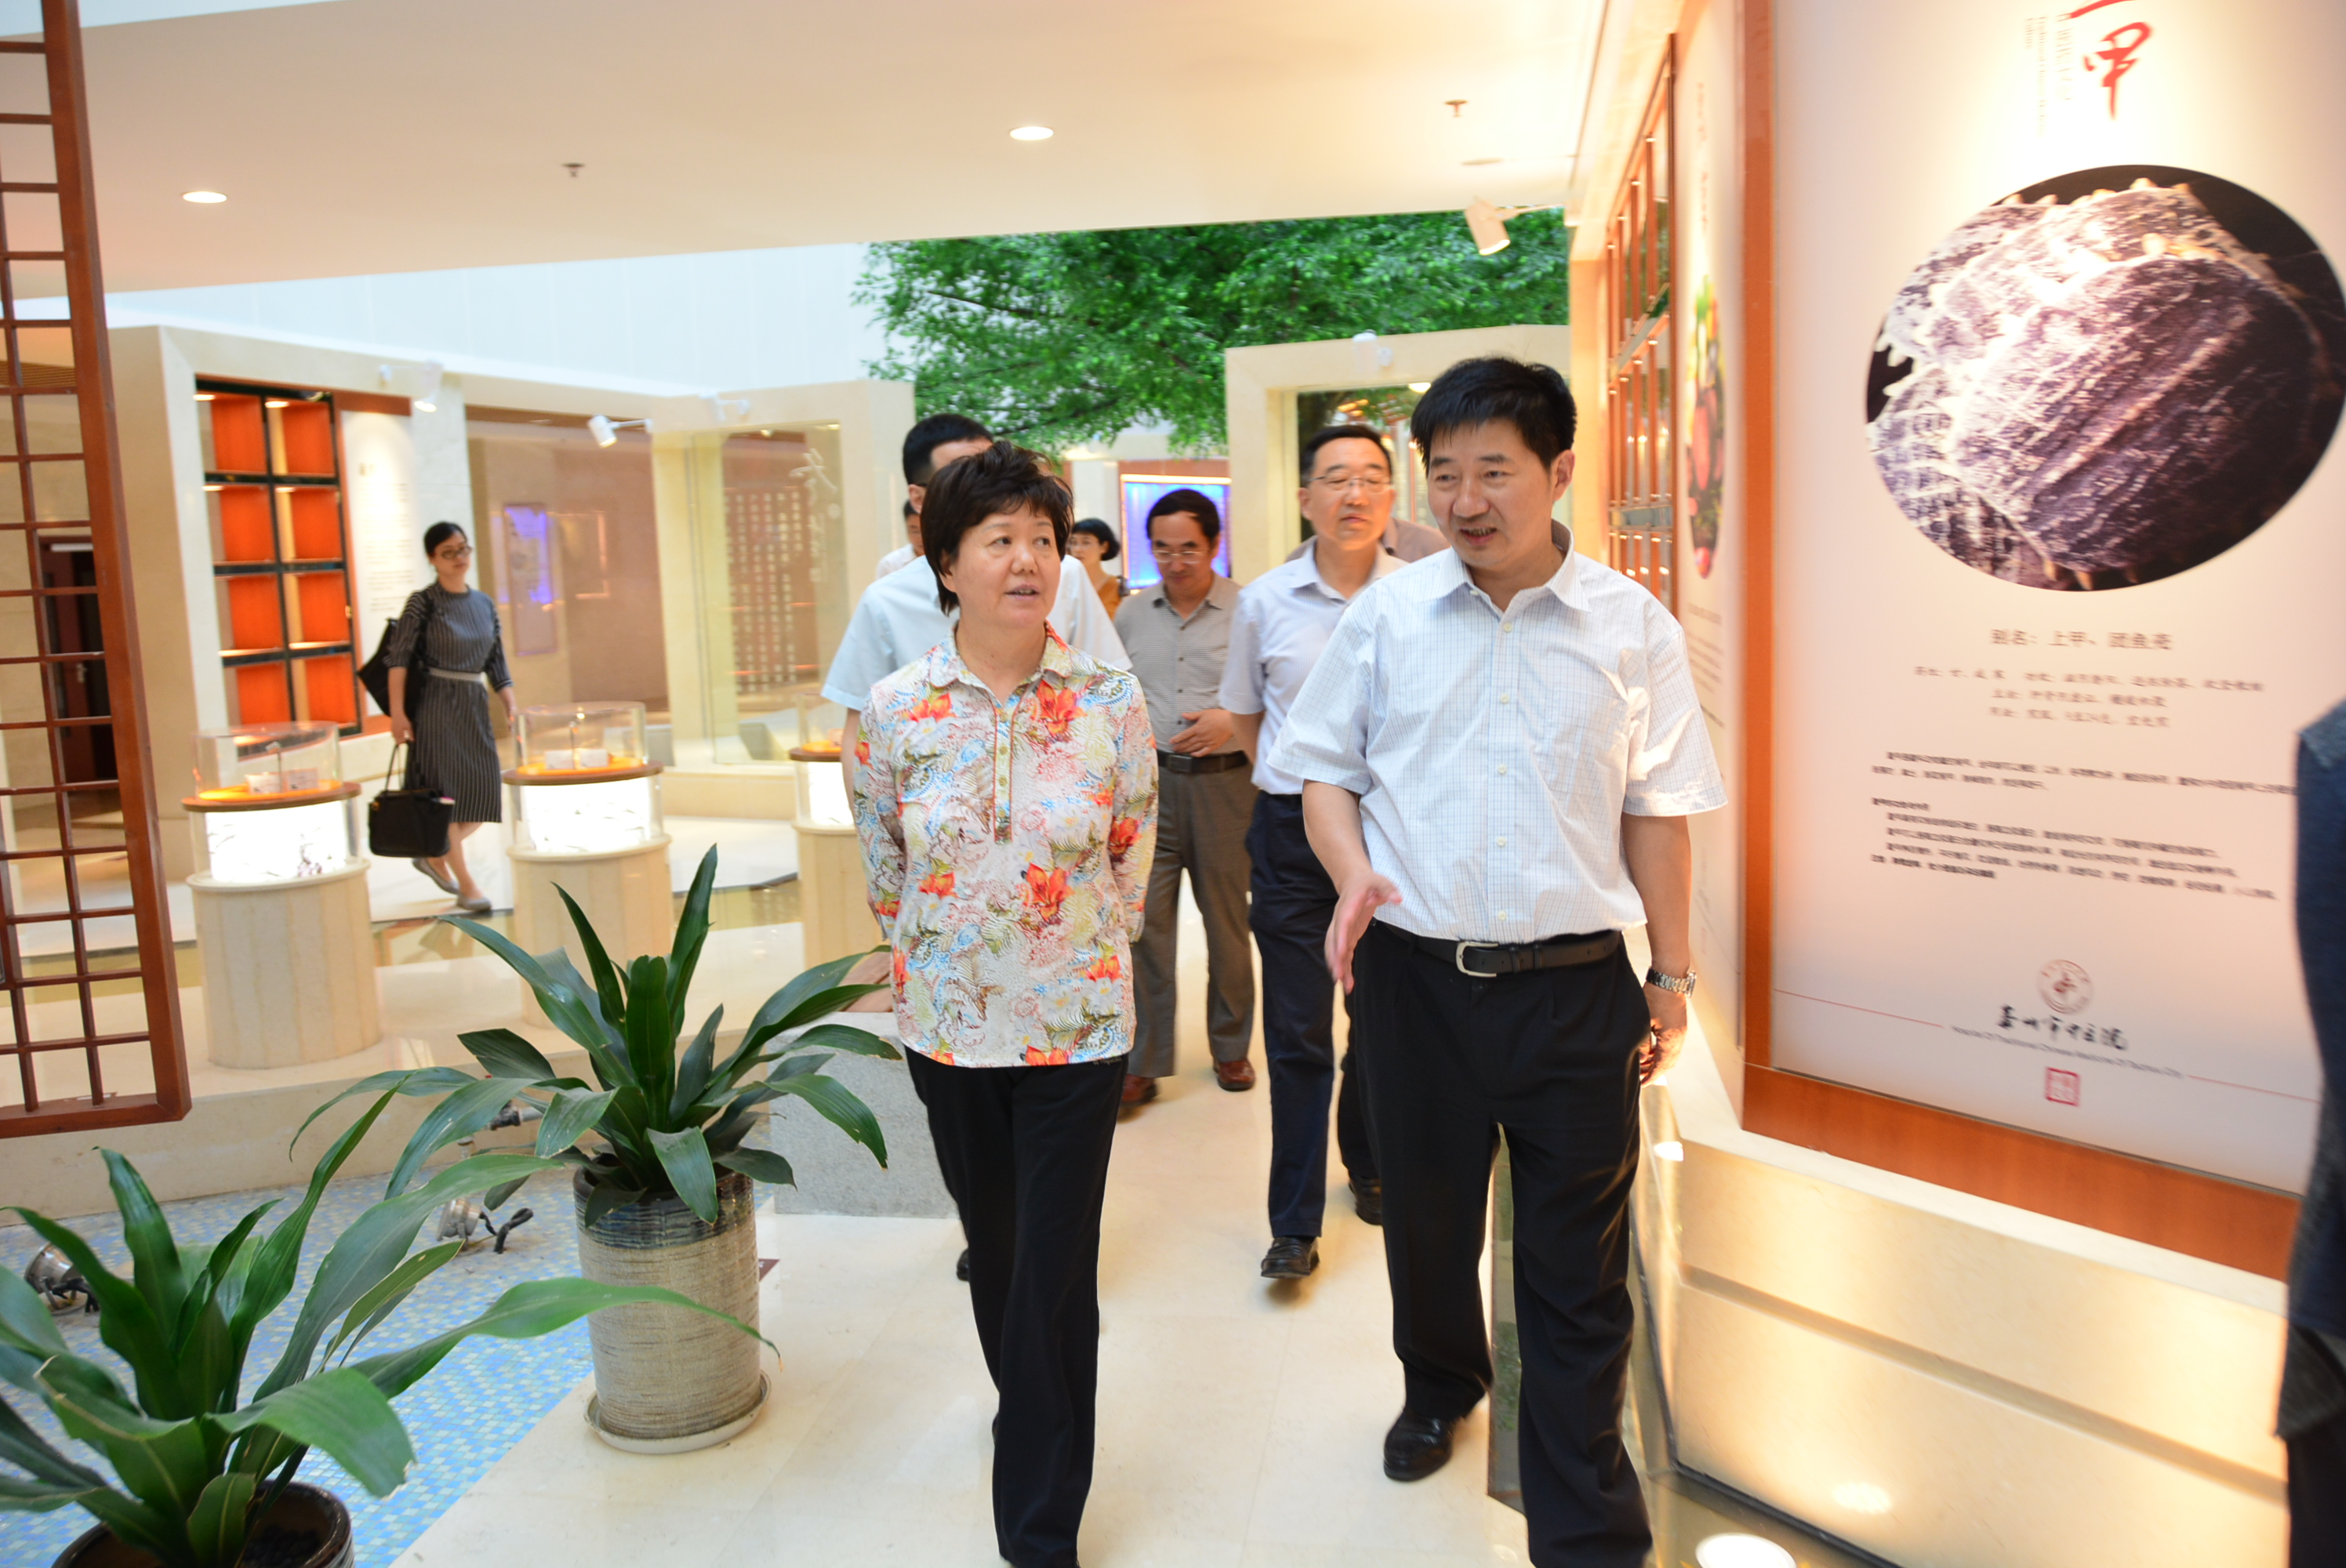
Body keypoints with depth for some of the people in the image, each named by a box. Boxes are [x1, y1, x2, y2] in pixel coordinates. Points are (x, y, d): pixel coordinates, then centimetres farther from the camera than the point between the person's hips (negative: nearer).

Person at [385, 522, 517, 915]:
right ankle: (467, 886, 3)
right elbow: (398, 657, -9)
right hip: (435, 704, -6)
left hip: (475, 706, 6)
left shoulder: (484, 604, 11)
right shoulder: (423, 603, -5)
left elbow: (496, 664, 12)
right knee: (446, 794, -3)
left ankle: (435, 856, 27)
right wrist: (398, 713, -15)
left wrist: (511, 709, 4)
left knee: (484, 796, 4)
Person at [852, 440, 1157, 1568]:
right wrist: (933, 968, 13)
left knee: (1056, 1275, 2)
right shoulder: (897, 709, -6)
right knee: (993, 1251, 20)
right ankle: (1031, 1420, 48)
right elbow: (884, 871, 7)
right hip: (948, 1024, 2)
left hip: (1076, 1027, -2)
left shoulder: (1110, 700, -8)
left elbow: (1132, 860, 4)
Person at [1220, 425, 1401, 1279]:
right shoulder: (1264, 601, 0)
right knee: (1297, 1032, 2)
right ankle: (1294, 1223, 12)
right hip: (1291, 830, 0)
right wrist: (1304, 783, 11)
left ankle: (1369, 1165, 37)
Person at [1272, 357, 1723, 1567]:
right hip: (1416, 975, 2)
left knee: (1577, 1267, 6)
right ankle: (1438, 1386, 50)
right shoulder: (1387, 615, 1)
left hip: (1575, 982, -1)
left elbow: (1655, 809, 5)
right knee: (1425, 1215, 20)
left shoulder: (1633, 627, 0)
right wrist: (1354, 873, -11)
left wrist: (1672, 973, 6)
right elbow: (1324, 767, 8)